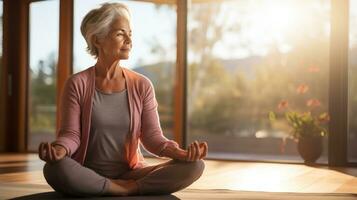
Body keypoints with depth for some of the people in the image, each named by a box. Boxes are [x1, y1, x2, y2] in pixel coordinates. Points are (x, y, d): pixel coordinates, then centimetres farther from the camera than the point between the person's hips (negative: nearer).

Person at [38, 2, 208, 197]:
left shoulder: (141, 85, 3)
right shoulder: (77, 84, -3)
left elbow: (152, 137, -1)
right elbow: (71, 135, -7)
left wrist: (182, 153, -21)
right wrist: (58, 150, -32)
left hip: (130, 173, 2)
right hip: (87, 176, -1)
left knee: (194, 166, -20)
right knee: (55, 169, -37)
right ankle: (127, 189, -19)